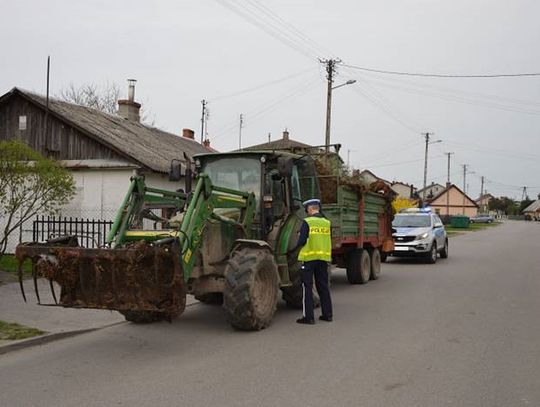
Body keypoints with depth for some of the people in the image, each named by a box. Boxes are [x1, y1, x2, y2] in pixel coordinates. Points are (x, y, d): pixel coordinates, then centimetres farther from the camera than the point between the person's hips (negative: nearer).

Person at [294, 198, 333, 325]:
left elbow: (302, 241, -13)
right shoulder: (327, 223, 6)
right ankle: (327, 314, 19)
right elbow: (329, 242, 10)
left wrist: (295, 248, 4)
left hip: (309, 257, -5)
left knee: (307, 287, 1)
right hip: (323, 258, 5)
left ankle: (308, 317, 0)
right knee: (323, 286, 14)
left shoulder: (307, 222, -10)